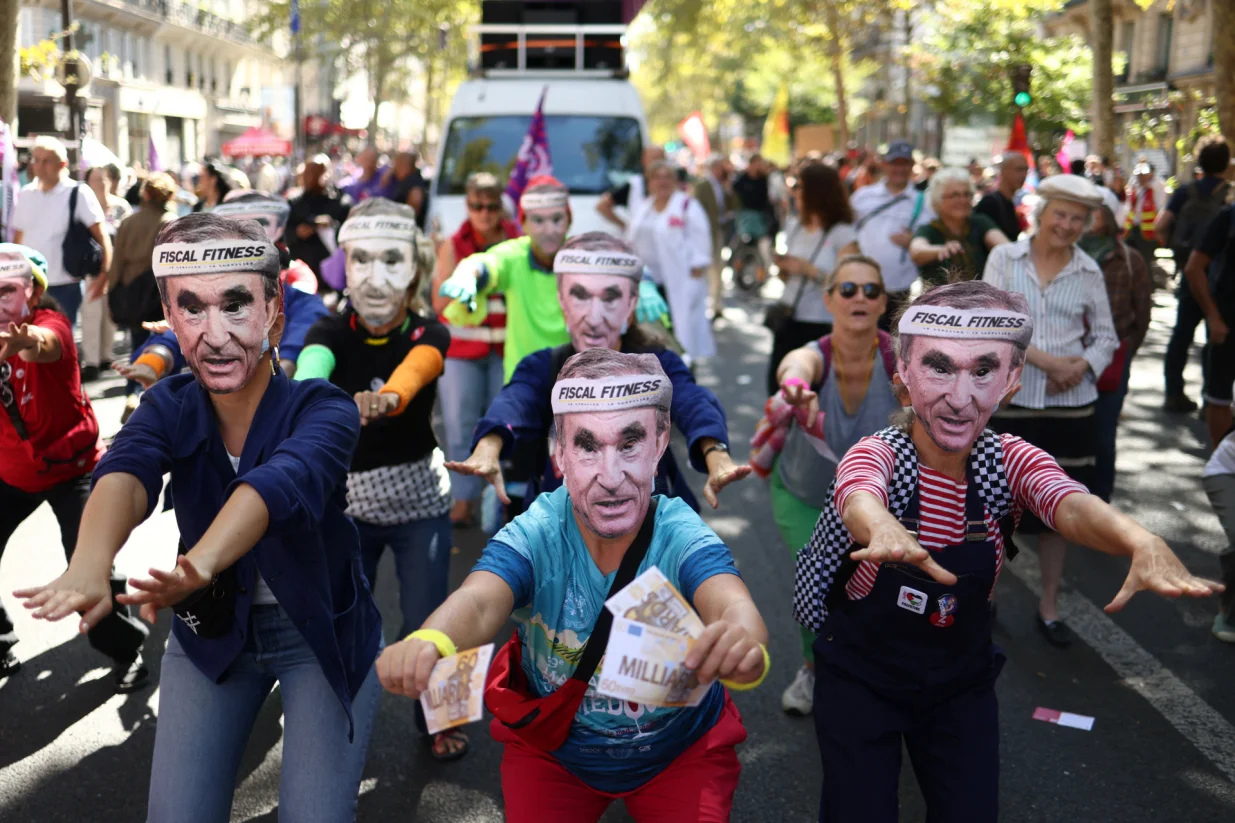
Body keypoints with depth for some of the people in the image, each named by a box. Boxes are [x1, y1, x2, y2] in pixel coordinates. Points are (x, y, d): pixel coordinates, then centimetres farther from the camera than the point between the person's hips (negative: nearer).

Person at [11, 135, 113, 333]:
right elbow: (18, 239, 15)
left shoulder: (78, 193, -7)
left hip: (64, 286, -4)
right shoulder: (25, 194, 7)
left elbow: (102, 236, -11)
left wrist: (103, 274, -22)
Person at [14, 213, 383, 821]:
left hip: (322, 632, -3)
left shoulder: (323, 409, -23)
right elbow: (124, 473, -34)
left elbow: (278, 482, -44)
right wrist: (89, 567, -56)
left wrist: (199, 563, -64)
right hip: (211, 631, 3)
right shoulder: (170, 407, -12)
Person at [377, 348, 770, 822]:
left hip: (680, 753, -1)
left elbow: (732, 606, -47)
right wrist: (429, 642, -67)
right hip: (551, 748, 1)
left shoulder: (683, 539, -28)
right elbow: (479, 603, -42)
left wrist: (742, 644, -72)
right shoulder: (535, 536, -25)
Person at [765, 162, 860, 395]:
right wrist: (783, 267, -2)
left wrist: (810, 270, -21)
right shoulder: (794, 227, 9)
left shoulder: (842, 234, -10)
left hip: (822, 327, -6)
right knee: (777, 389, 9)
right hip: (788, 322, 6)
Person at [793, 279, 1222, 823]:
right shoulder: (879, 455, -20)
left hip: (961, 681, 3)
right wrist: (884, 530, -70)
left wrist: (1142, 543, -57)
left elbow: (1072, 506, -34)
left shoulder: (1010, 462, -12)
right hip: (859, 676, -3)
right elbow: (859, 492, -45)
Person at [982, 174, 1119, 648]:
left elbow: (1106, 336, 11)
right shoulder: (1004, 258, -2)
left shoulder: (1088, 272, 4)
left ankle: (1049, 607, 24)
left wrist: (1083, 367, -10)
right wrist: (1046, 360, -18)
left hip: (1069, 404, 2)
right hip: (1008, 397, -2)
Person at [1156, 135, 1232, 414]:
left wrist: (1179, 244, 8)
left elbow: (1159, 227, -7)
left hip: (1190, 273, 3)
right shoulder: (1229, 195, -10)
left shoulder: (1185, 192, 0)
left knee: (1182, 333, 12)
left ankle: (1174, 393, 14)